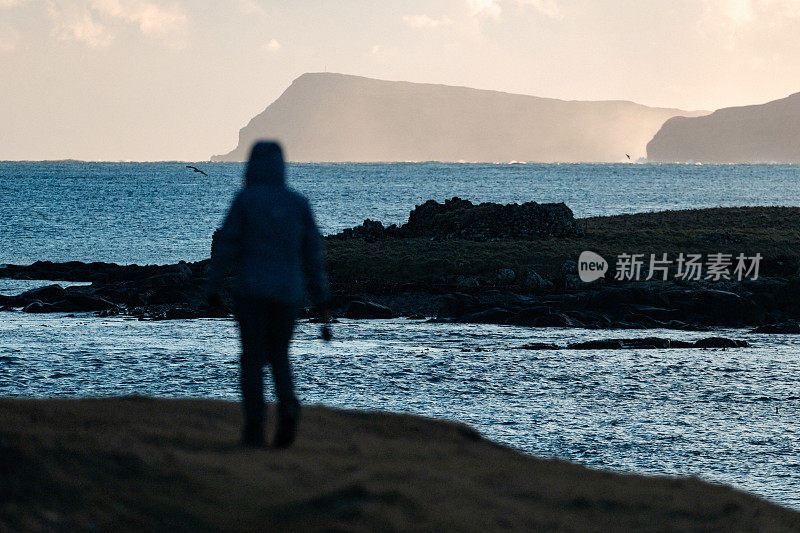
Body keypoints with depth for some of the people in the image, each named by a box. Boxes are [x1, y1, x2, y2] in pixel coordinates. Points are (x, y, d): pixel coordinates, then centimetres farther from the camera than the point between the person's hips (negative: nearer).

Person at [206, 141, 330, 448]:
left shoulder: (246, 199, -5)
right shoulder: (298, 204, 5)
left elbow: (226, 246, -6)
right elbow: (312, 253, 6)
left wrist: (212, 289, 2)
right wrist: (321, 300, 11)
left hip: (250, 290, -3)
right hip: (287, 293, 3)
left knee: (253, 359, 4)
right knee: (279, 357, 16)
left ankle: (254, 430, -3)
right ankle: (288, 406, -12)